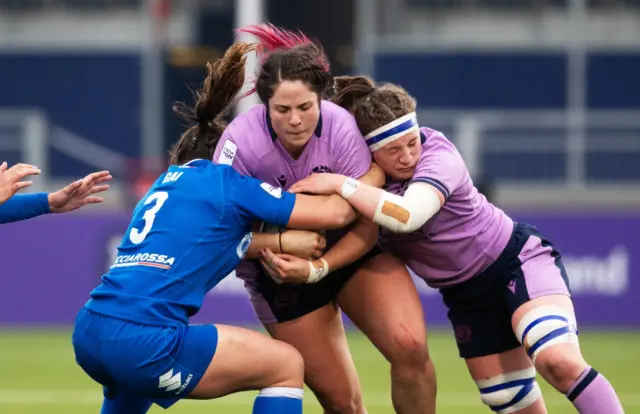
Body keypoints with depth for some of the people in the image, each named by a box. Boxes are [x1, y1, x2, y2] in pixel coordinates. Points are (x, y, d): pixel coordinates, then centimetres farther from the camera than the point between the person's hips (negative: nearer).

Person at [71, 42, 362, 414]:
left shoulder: (167, 182, 25)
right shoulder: (230, 185, 5)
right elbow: (337, 212, 7)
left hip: (89, 331, 8)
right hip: (143, 341, -8)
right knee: (287, 366, 7)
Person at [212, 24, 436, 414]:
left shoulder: (341, 127, -25)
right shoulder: (241, 142, -26)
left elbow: (366, 226, -19)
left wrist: (317, 268, -32)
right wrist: (283, 242, -34)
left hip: (351, 249, 1)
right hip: (280, 271, -1)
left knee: (410, 347, -22)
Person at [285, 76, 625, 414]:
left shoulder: (438, 154, -27)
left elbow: (408, 215, -45)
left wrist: (341, 184, -40)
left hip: (519, 260, -6)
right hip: (466, 295, 6)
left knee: (559, 361, -30)